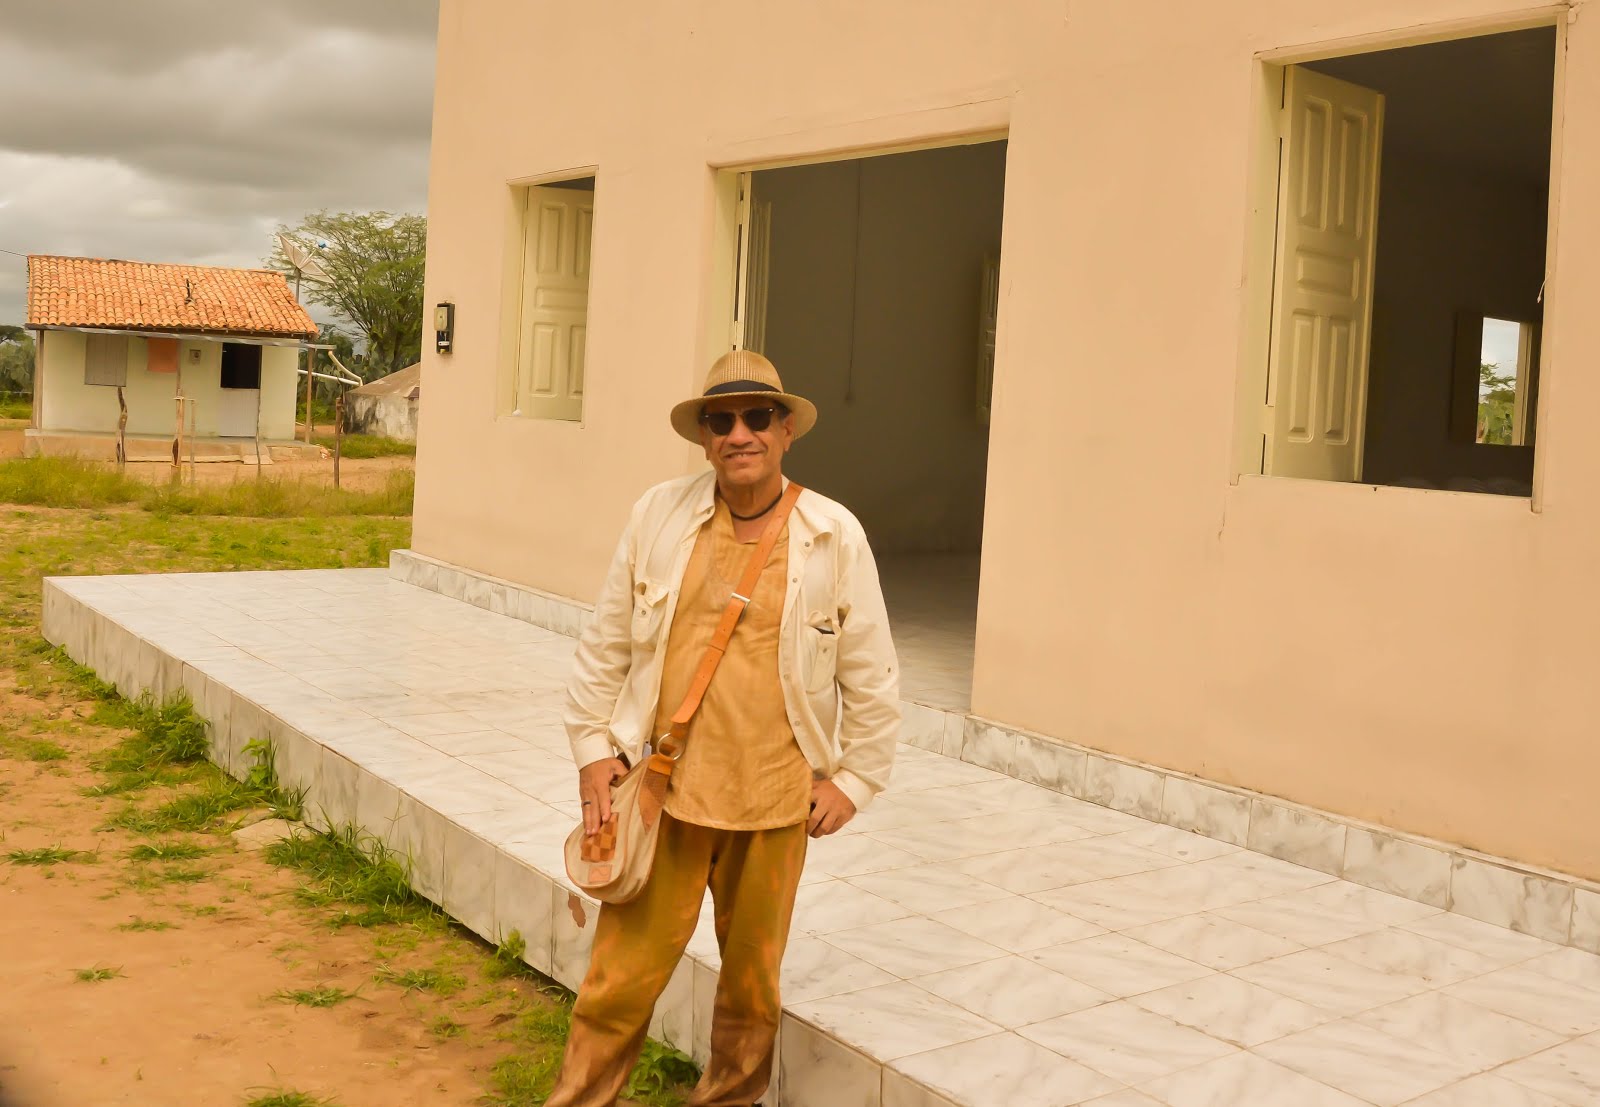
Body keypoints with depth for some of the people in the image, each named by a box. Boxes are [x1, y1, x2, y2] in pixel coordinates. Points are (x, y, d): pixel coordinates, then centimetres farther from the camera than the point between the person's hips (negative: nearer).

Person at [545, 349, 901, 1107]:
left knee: (751, 982, 16)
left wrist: (853, 778, 2)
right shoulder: (658, 515, -1)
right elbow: (605, 646, 6)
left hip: (775, 802, 0)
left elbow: (871, 677, 3)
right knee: (621, 976, 4)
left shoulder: (835, 537, -4)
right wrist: (593, 749, 4)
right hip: (661, 789, 0)